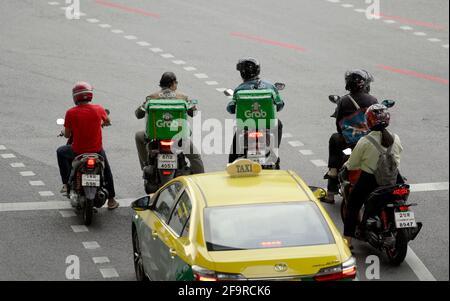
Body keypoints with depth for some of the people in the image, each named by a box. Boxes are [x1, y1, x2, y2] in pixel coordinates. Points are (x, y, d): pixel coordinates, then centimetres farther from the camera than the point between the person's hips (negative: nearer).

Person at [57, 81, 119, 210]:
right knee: (106, 170, 30)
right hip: (97, 150, 2)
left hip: (78, 151, -2)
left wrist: (63, 132, 18)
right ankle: (111, 200, 35)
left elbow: (67, 135, -5)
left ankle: (66, 184, 25)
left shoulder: (71, 113, -15)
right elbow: (108, 121, 13)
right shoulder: (98, 109, -9)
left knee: (61, 152, 30)